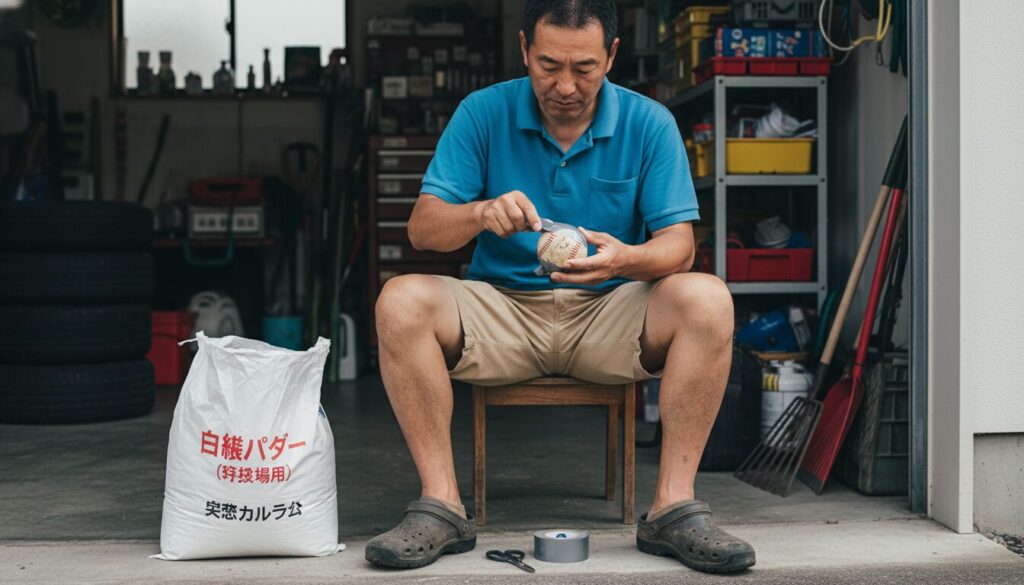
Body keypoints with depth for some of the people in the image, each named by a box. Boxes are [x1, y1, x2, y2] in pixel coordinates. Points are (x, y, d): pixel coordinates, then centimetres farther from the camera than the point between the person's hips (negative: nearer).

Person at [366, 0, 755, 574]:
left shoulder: (649, 123, -2)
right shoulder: (483, 113, -2)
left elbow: (679, 243, -7)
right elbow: (423, 228, -7)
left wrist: (626, 258, -32)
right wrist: (481, 214, -31)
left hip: (608, 312, 0)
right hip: (502, 308, 0)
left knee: (707, 300, -28)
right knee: (401, 301, -27)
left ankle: (674, 507, -22)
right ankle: (442, 506, -21)